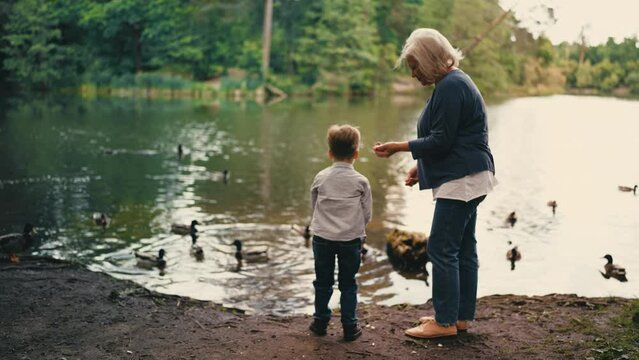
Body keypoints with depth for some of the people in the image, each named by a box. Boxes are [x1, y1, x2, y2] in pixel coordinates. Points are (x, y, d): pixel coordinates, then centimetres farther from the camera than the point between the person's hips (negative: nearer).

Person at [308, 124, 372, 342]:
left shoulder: (321, 178, -2)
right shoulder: (360, 181, -6)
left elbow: (313, 207, 9)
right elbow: (367, 214, 1)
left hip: (322, 237, 1)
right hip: (351, 239, -1)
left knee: (323, 282, 14)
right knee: (348, 284, 8)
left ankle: (320, 322, 22)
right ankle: (349, 327, 10)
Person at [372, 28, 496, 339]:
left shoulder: (450, 87, -16)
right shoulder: (455, 82, 17)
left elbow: (441, 140, -19)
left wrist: (398, 147, -14)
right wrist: (422, 167, 18)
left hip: (460, 181, -11)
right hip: (468, 178, 11)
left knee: (442, 249, -7)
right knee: (463, 249, 13)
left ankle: (445, 322, 0)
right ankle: (462, 316, 20)